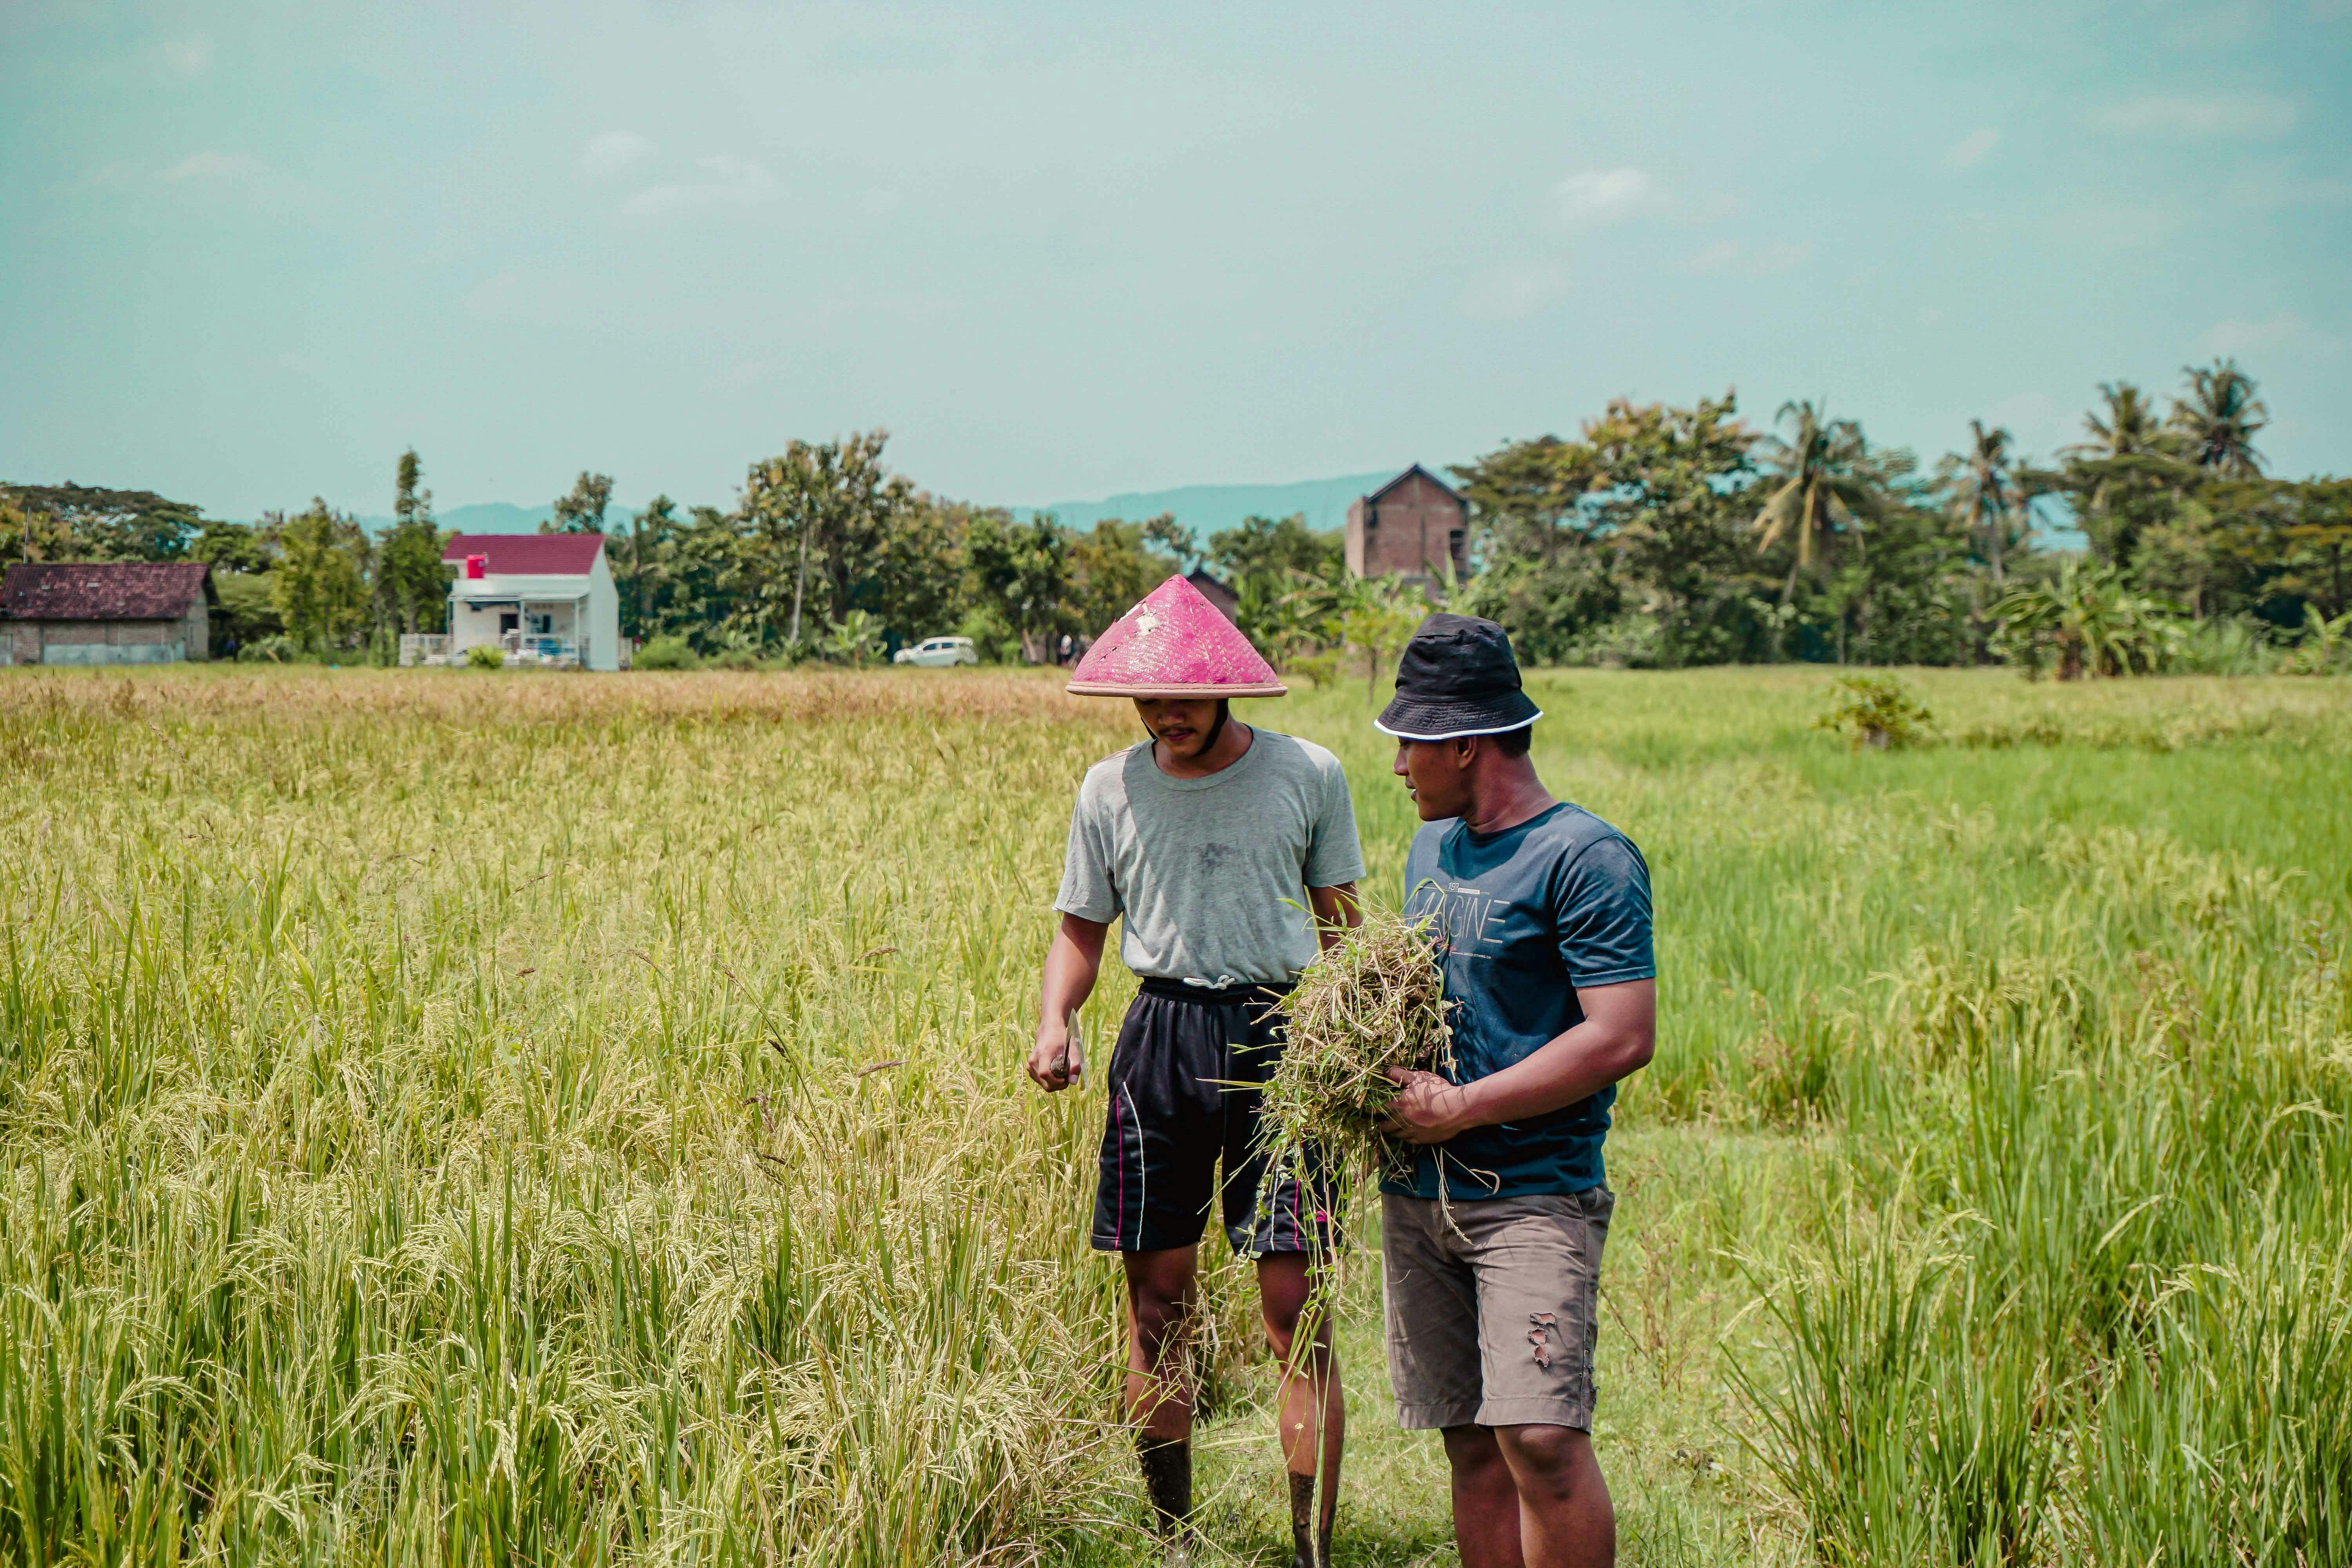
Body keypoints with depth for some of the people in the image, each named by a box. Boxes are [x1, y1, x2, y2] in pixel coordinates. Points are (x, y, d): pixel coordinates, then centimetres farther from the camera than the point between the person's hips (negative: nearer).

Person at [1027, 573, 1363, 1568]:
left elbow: (1340, 923, 9)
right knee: (1157, 1299, 7)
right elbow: (1082, 927, 13)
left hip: (1280, 1037, -2)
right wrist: (1053, 1024, -5)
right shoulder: (1111, 789, 6)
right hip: (1162, 1039, 2)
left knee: (1296, 1310, -6)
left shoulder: (1307, 775, 1)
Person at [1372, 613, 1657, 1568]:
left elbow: (1621, 1038, -17)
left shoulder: (1587, 859, -10)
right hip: (1421, 1195, 7)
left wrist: (1460, 1107, -16)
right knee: (1472, 1445, 8)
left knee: (1540, 1435, -16)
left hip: (1536, 1192, -7)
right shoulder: (1431, 848, 16)